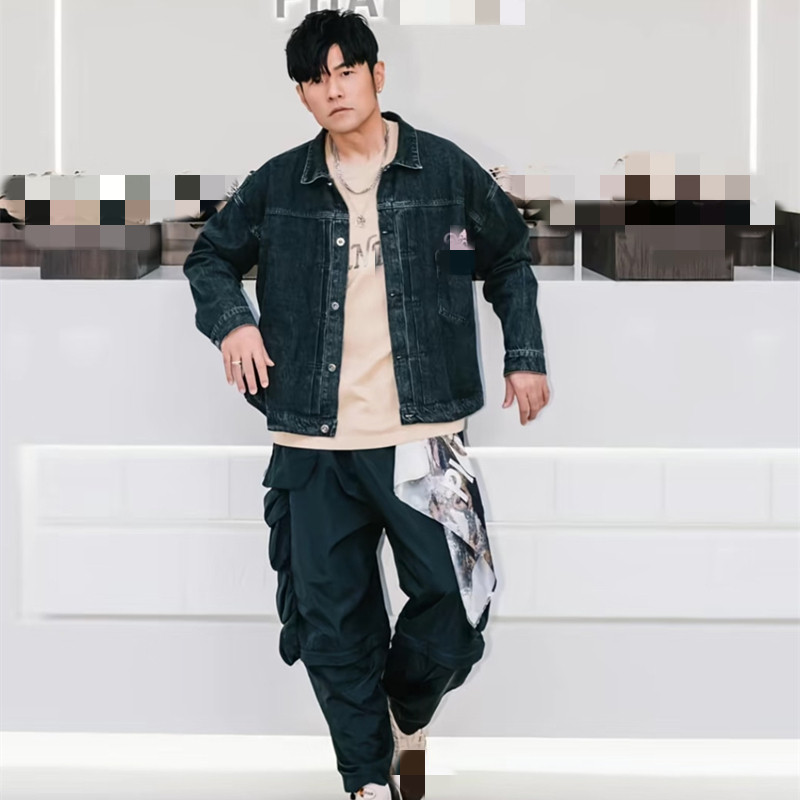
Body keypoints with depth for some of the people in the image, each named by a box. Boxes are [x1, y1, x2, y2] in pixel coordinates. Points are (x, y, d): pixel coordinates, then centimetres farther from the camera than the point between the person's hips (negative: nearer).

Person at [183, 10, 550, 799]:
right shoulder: (277, 186, 3)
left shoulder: (447, 171, 1)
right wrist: (231, 319, -2)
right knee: (332, 628, 4)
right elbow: (209, 256, 17)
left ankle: (407, 714, 29)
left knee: (455, 601, -3)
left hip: (421, 436, -1)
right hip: (313, 444, 1)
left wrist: (524, 355, 9)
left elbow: (509, 258, 15)